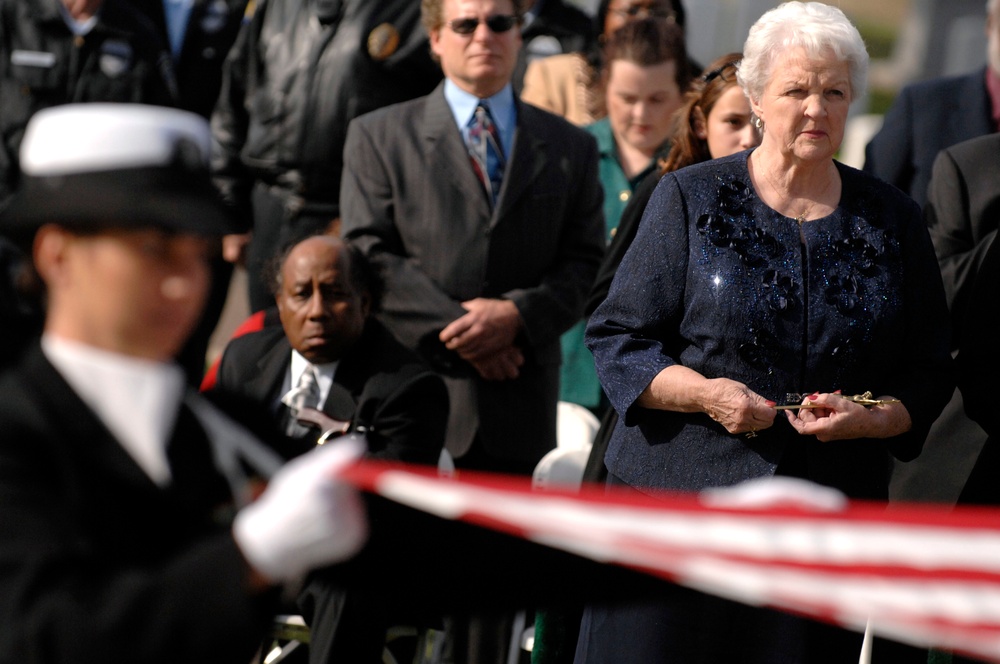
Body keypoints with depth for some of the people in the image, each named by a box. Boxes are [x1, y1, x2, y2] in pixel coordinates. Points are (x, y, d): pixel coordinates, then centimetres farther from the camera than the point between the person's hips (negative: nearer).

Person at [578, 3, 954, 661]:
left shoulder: (892, 219, 9)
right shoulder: (690, 199, 3)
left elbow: (929, 373, 10)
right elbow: (617, 336, 1)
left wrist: (872, 418, -10)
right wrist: (704, 393, -15)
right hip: (677, 512, -1)